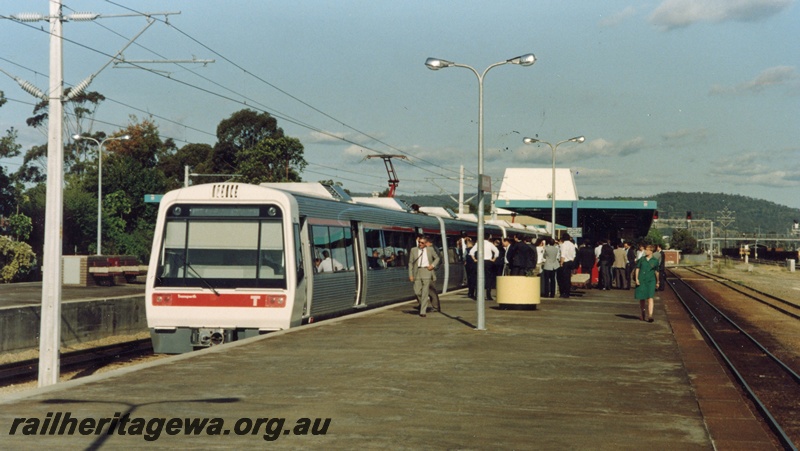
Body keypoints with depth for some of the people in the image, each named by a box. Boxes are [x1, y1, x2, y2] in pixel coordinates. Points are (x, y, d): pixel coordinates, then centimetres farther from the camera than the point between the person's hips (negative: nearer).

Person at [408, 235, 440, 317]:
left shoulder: (430, 249, 6)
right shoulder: (413, 250, 6)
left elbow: (437, 258, 18)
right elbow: (410, 263, 8)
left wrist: (433, 265, -1)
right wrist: (410, 274, 0)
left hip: (427, 271, -1)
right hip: (417, 272, 1)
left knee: (425, 292, -7)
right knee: (417, 292, -2)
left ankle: (423, 311, -5)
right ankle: (423, 303, 30)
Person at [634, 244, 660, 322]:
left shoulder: (655, 261, 3)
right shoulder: (642, 259, 6)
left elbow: (656, 272, 11)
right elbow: (637, 269, 8)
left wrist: (657, 282, 17)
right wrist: (636, 279, -2)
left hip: (651, 281, -2)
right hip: (641, 280, 2)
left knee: (650, 298, -13)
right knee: (641, 298, 8)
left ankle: (650, 316, -20)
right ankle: (643, 314, 27)